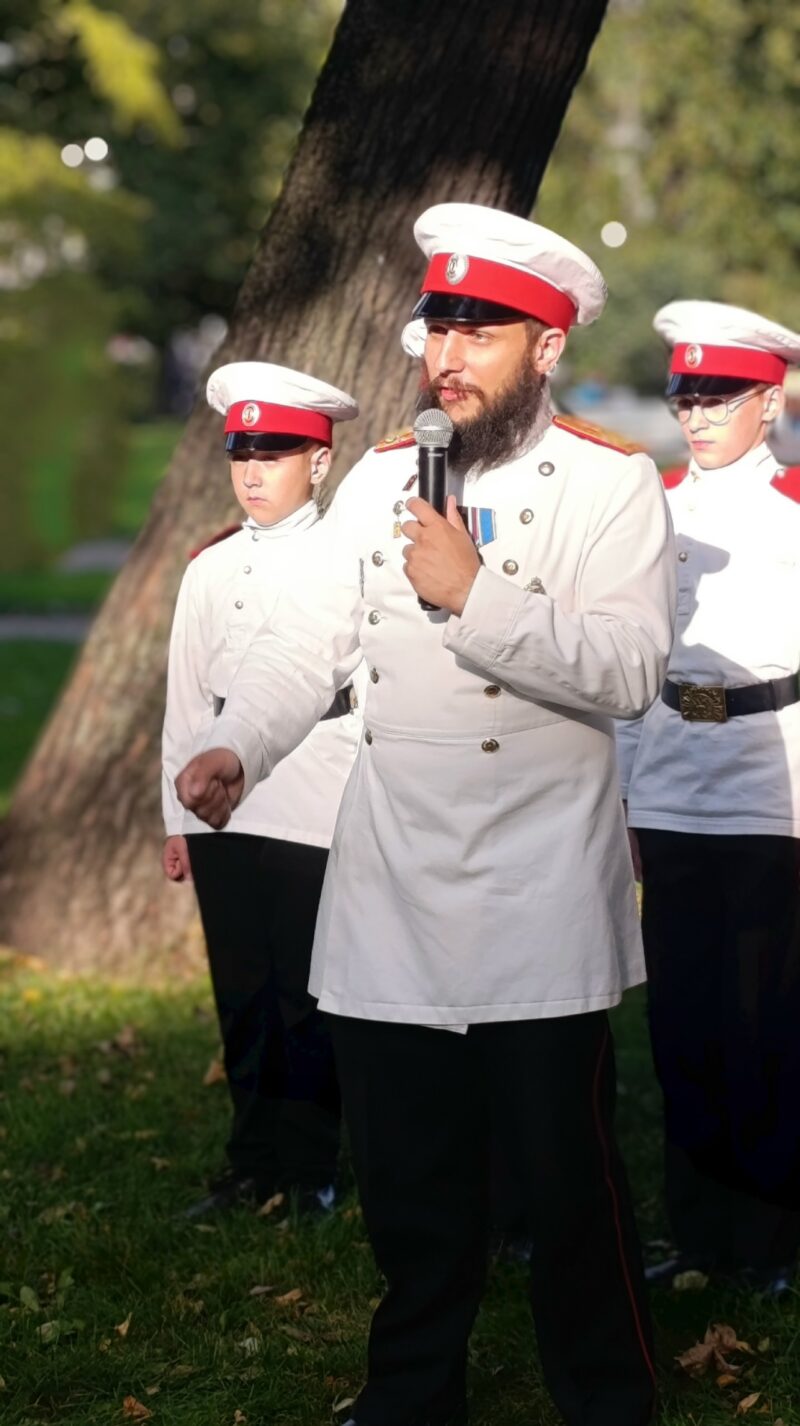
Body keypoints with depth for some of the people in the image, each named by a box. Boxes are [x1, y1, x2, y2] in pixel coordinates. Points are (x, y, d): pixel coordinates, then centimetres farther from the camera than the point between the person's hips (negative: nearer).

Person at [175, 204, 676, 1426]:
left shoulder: (613, 487, -3)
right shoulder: (379, 480, 12)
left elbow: (629, 671, -15)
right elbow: (311, 640, 5)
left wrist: (476, 595, -21)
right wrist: (238, 747, -11)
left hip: (539, 906, -4)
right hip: (388, 895, 4)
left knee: (567, 1174, 3)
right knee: (407, 1174, 11)